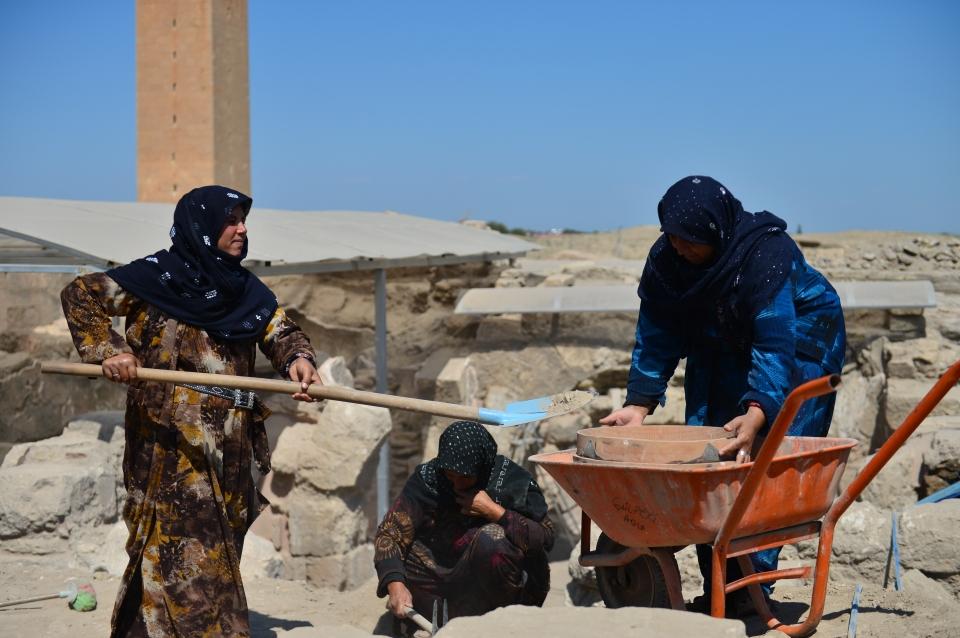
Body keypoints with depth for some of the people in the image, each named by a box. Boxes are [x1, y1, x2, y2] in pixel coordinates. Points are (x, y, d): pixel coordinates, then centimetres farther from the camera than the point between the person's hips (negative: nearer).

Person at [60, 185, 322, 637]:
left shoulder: (244, 288, 14)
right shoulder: (158, 275, -4)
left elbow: (279, 329, 3)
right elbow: (80, 295, -4)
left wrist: (297, 356, -19)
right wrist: (107, 350, -18)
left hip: (227, 443, 7)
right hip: (172, 436, -7)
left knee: (217, 543, 10)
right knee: (186, 546, -9)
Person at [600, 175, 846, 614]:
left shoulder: (766, 253, -33)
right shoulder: (665, 258, -15)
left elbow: (775, 343, -39)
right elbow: (656, 335, -9)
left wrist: (757, 412, -52)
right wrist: (639, 404, -19)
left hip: (796, 347, -6)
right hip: (723, 354, 6)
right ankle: (716, 589, 4)